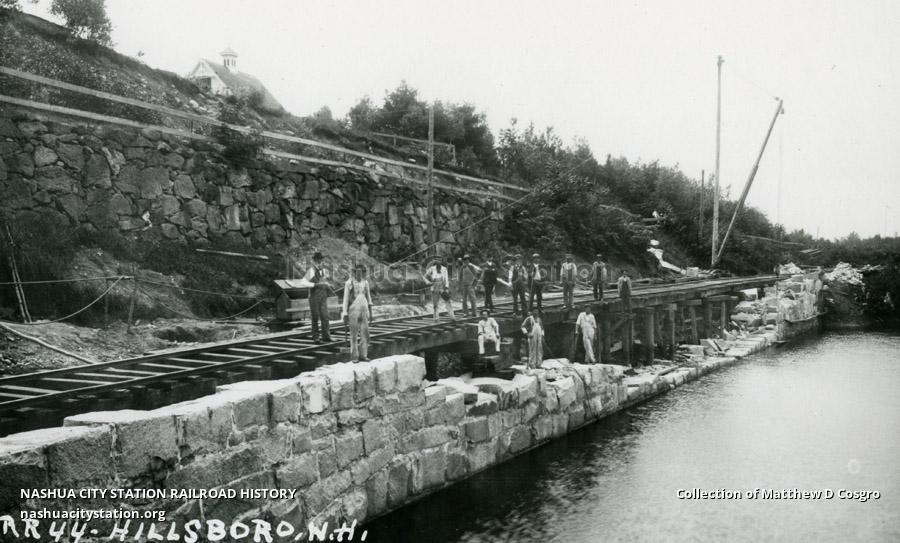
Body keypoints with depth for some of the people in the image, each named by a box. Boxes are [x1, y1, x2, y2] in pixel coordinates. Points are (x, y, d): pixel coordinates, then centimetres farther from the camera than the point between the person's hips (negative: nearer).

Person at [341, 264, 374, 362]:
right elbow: (345, 299, -8)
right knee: (354, 334, -1)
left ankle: (362, 356, 8)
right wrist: (345, 314, -12)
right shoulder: (349, 283, -8)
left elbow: (368, 298, 13)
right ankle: (354, 357, 8)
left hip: (363, 311, 5)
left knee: (365, 333, 0)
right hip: (353, 311, -5)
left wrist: (370, 313, 10)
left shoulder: (365, 282, 7)